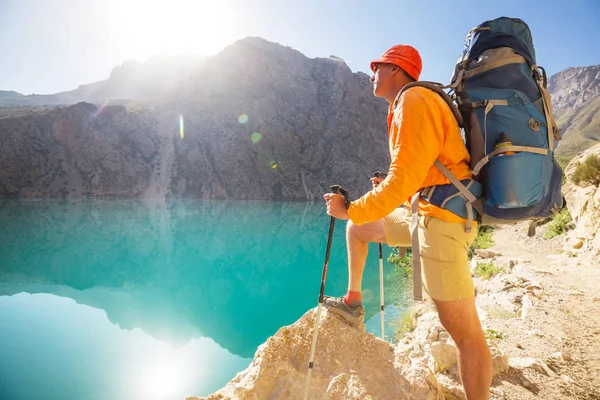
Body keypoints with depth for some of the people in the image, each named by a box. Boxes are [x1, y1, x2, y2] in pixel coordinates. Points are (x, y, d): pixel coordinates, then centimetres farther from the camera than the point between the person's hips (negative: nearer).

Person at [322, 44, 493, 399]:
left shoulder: (414, 100, -14)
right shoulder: (409, 103, 17)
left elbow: (403, 181, -22)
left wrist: (349, 209, -13)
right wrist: (388, 187, 22)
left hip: (442, 220, -10)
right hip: (422, 213, 11)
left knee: (464, 330, -5)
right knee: (357, 228, 21)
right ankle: (353, 302, 30)